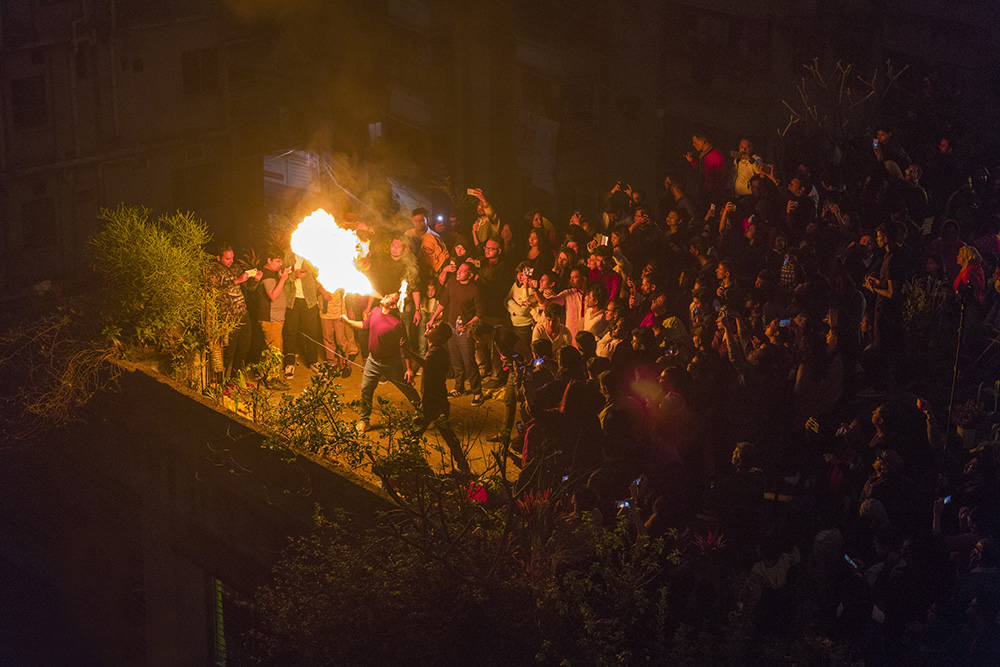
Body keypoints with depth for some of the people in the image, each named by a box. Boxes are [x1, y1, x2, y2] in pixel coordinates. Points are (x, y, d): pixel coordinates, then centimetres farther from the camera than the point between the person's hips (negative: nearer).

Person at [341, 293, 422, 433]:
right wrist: (348, 321, 20)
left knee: (407, 388, 9)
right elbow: (365, 325, 17)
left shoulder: (397, 324, -26)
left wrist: (409, 368, -18)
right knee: (366, 390, 8)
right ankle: (364, 420, 24)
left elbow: (404, 346, -19)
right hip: (373, 361, 6)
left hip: (391, 363, -5)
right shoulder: (375, 311, -5)